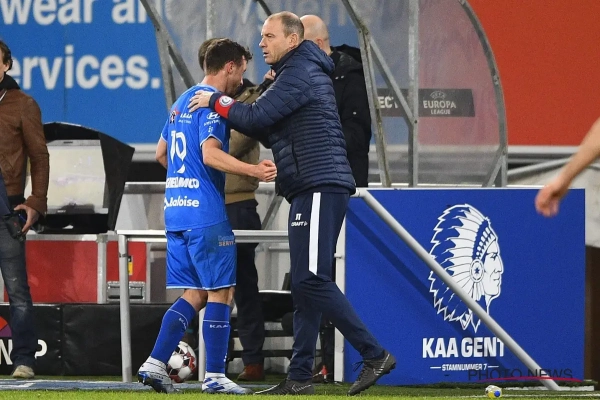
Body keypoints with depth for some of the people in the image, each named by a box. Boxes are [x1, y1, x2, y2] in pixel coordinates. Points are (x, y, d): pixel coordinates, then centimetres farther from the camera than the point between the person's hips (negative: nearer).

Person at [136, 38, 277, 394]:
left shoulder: (182, 102, 18)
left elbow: (161, 153, 27)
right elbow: (211, 154, -24)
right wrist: (253, 170, -33)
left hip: (176, 212, 9)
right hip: (206, 214, -9)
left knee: (195, 294, 12)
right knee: (221, 292, -4)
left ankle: (155, 364, 3)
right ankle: (215, 376, -5)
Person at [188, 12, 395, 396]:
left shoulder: (299, 73, -8)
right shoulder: (304, 72, 24)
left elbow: (257, 116, -16)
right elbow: (266, 126, 23)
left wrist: (216, 101, -1)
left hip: (320, 187, -11)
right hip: (311, 191, 11)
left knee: (312, 280, -15)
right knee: (306, 282, 8)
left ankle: (375, 355, -15)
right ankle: (300, 378, 8)